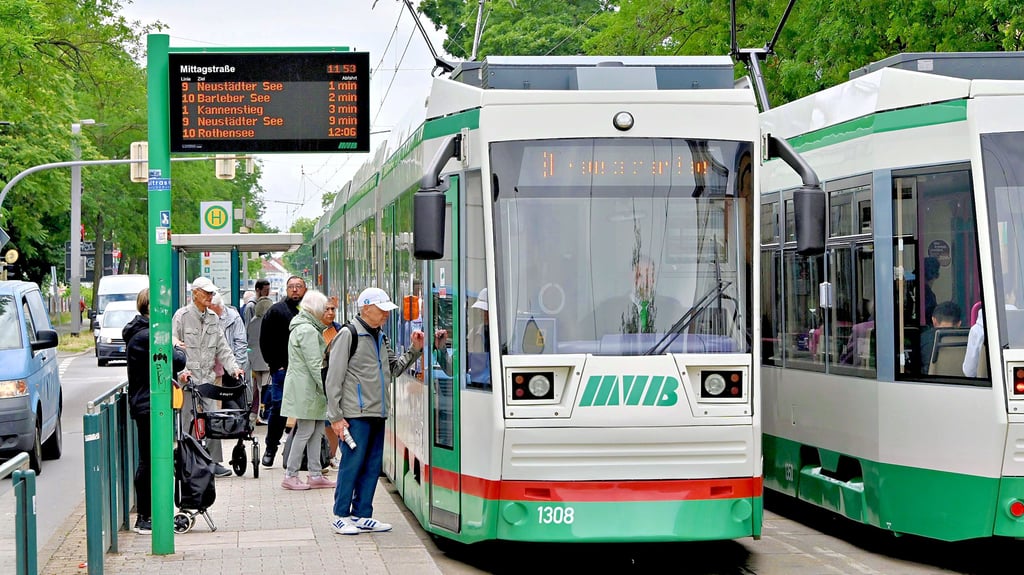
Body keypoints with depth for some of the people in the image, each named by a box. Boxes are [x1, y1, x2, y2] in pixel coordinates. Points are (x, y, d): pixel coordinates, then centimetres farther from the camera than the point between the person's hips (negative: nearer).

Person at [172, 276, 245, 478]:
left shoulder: (213, 318, 13)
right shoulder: (182, 316, -4)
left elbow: (222, 348, 15)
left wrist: (233, 368, 2)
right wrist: (181, 370, -20)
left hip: (207, 378, 5)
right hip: (187, 378, -5)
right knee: (190, 423, -2)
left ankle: (214, 462, 8)